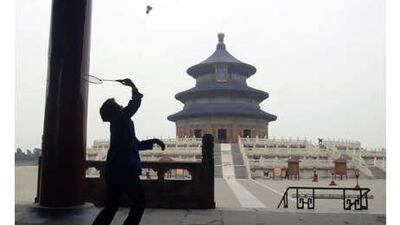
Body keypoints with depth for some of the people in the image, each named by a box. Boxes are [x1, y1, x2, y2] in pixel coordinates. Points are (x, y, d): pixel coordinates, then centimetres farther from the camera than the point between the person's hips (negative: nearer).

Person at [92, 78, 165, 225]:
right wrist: (134, 88, 1)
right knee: (139, 201, 2)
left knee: (111, 207, 12)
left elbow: (137, 145, 27)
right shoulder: (120, 119, -2)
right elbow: (135, 104, -12)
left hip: (114, 170, 9)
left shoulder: (120, 124, 23)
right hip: (123, 169, -9)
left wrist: (153, 141, 20)